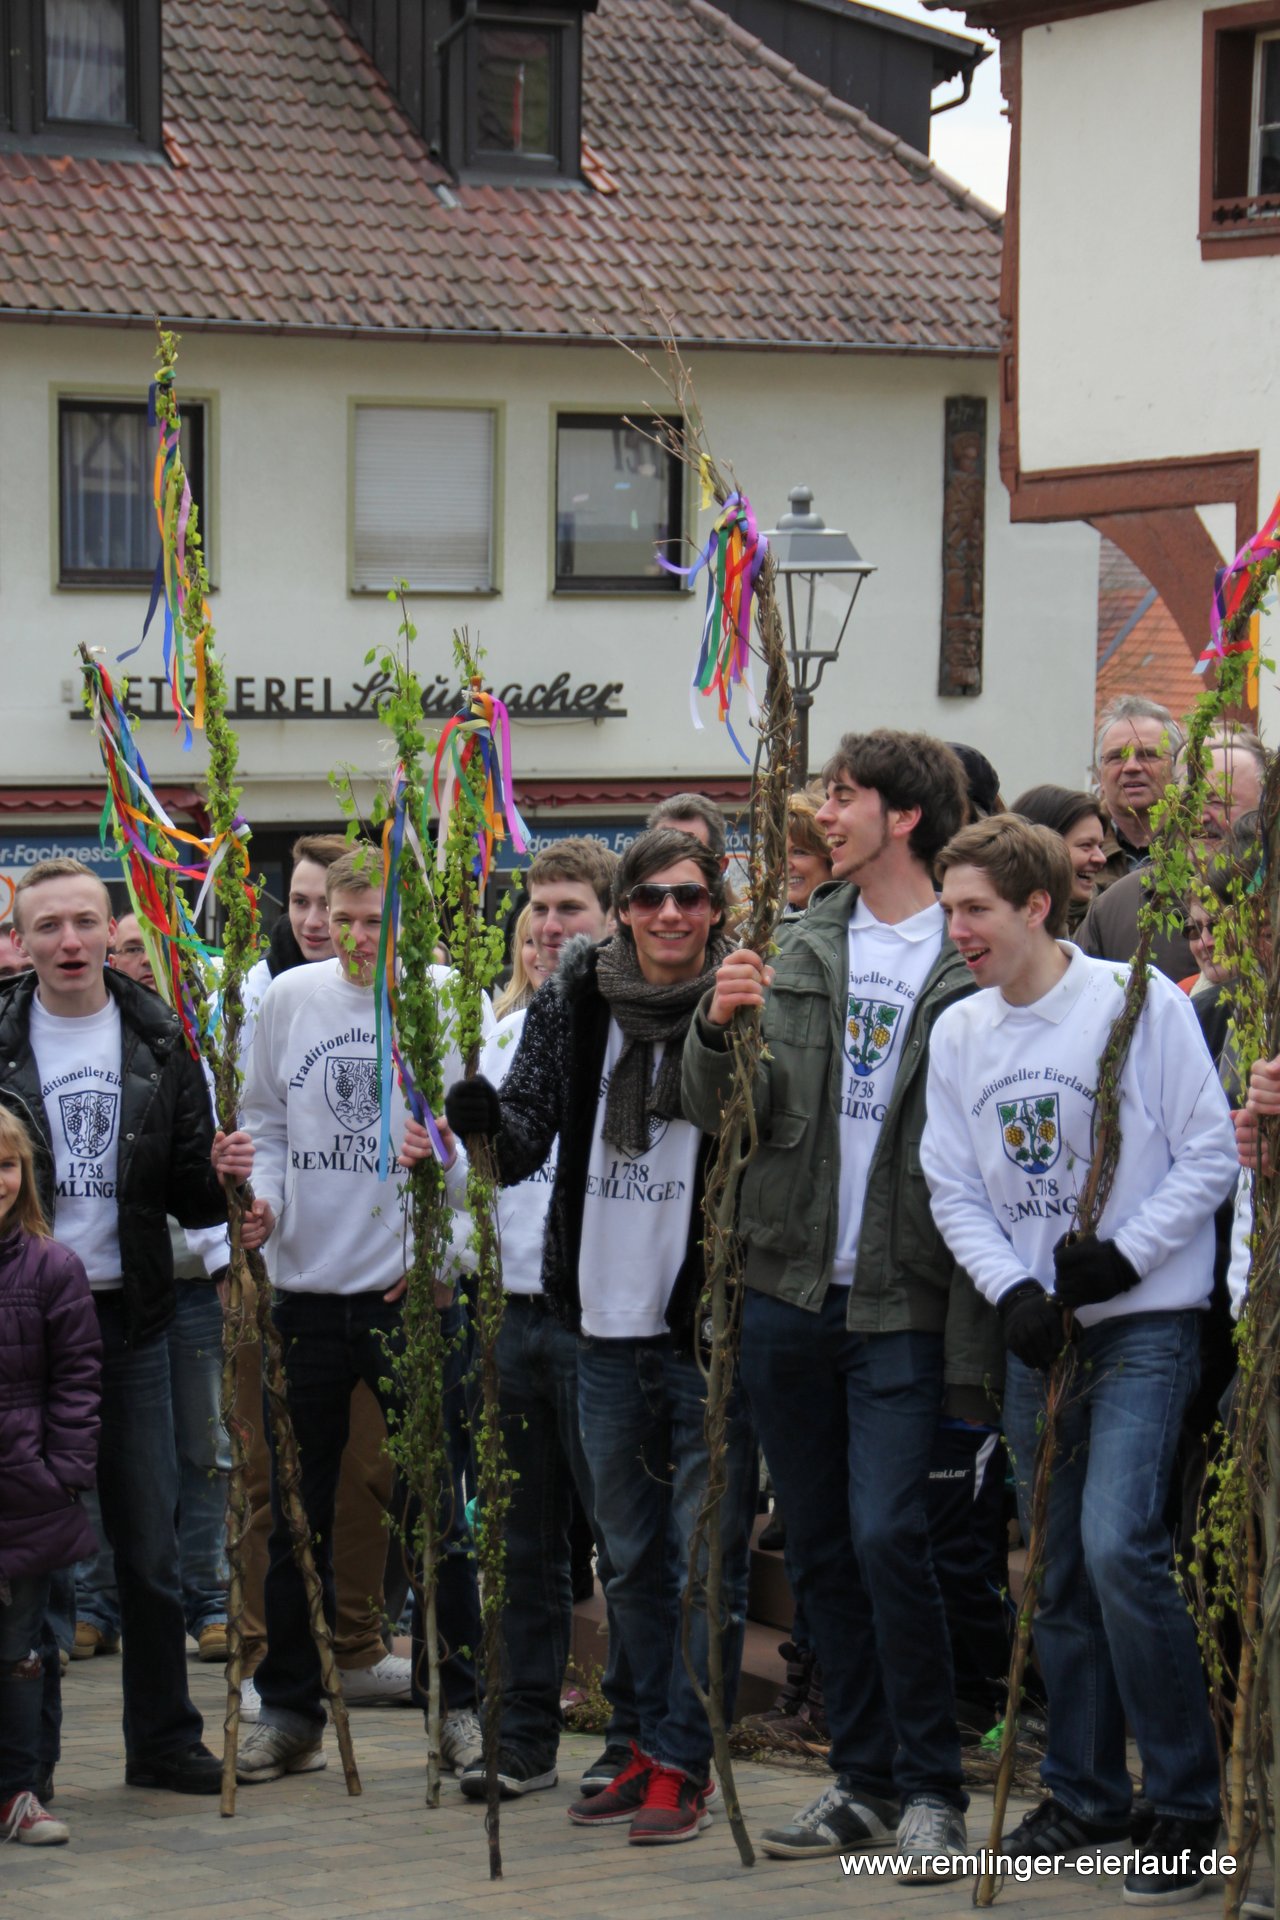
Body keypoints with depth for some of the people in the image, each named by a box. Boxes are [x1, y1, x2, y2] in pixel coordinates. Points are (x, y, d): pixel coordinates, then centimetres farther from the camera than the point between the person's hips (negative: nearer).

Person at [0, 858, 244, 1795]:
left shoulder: (158, 1043, 7)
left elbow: (187, 1192, 9)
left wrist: (221, 1176, -12)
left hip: (128, 1320, 2)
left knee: (151, 1547, 7)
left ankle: (163, 1738, 19)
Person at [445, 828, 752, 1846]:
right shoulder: (574, 1004, 5)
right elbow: (526, 1138, 6)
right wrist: (486, 1120, -16)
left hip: (709, 1326, -5)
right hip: (607, 1324, 5)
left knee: (706, 1553, 0)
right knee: (630, 1554, 16)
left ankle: (683, 1761, 9)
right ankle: (654, 1742, 29)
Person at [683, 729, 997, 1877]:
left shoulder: (971, 965, -7)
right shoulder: (801, 950, 8)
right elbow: (726, 1116, 4)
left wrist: (974, 1338, -14)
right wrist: (718, 1030, -17)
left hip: (901, 1306, -5)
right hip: (788, 1296, 5)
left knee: (888, 1538, -11)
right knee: (822, 1550, 10)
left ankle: (932, 1786, 4)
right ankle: (864, 1781, 22)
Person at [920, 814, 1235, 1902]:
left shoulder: (1141, 1002, -9)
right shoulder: (959, 1034, 7)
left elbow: (1212, 1154, -7)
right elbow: (955, 1190, 9)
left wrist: (1126, 1252, -15)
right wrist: (1014, 1292, -6)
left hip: (1145, 1322, -6)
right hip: (1038, 1328, 6)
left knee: (1119, 1546, -17)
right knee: (1058, 1570, 10)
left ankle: (1187, 1805, -5)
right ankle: (1086, 1794, 23)